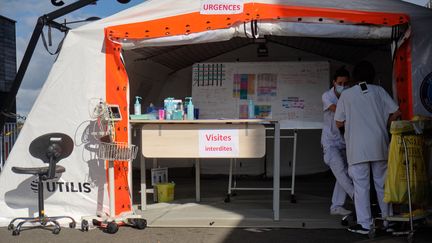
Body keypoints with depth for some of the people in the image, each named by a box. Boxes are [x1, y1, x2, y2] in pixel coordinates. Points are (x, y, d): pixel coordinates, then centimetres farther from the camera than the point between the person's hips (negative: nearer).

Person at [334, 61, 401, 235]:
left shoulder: (346, 95, 2)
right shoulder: (378, 91, 6)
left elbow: (339, 123, 4)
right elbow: (396, 113, 3)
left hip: (357, 147, -2)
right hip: (379, 145, 3)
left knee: (361, 186, 1)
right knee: (382, 183, 12)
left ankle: (364, 224, 1)